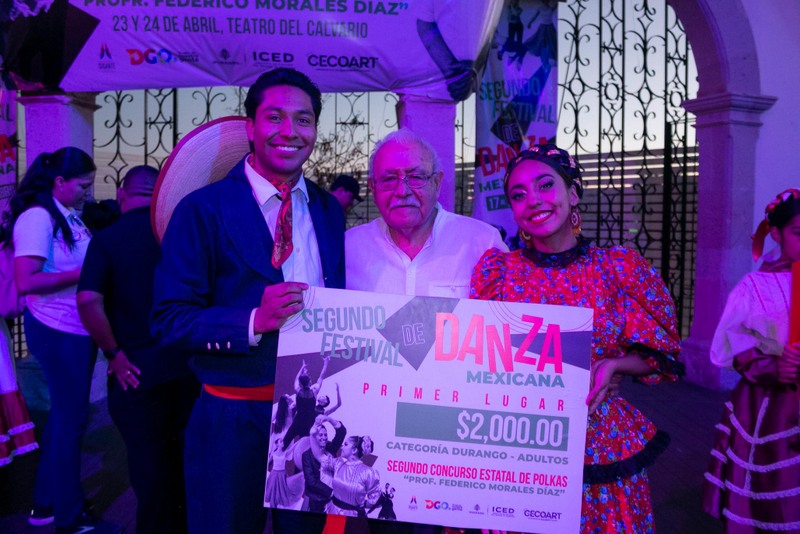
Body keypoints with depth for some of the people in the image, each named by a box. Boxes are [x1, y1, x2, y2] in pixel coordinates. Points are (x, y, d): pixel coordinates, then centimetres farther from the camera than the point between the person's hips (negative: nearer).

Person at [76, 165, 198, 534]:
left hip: (137, 371, -3)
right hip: (187, 366, 3)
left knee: (149, 463, 12)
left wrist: (114, 353, -10)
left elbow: (89, 302, -21)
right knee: (184, 457, 20)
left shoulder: (107, 239, -9)